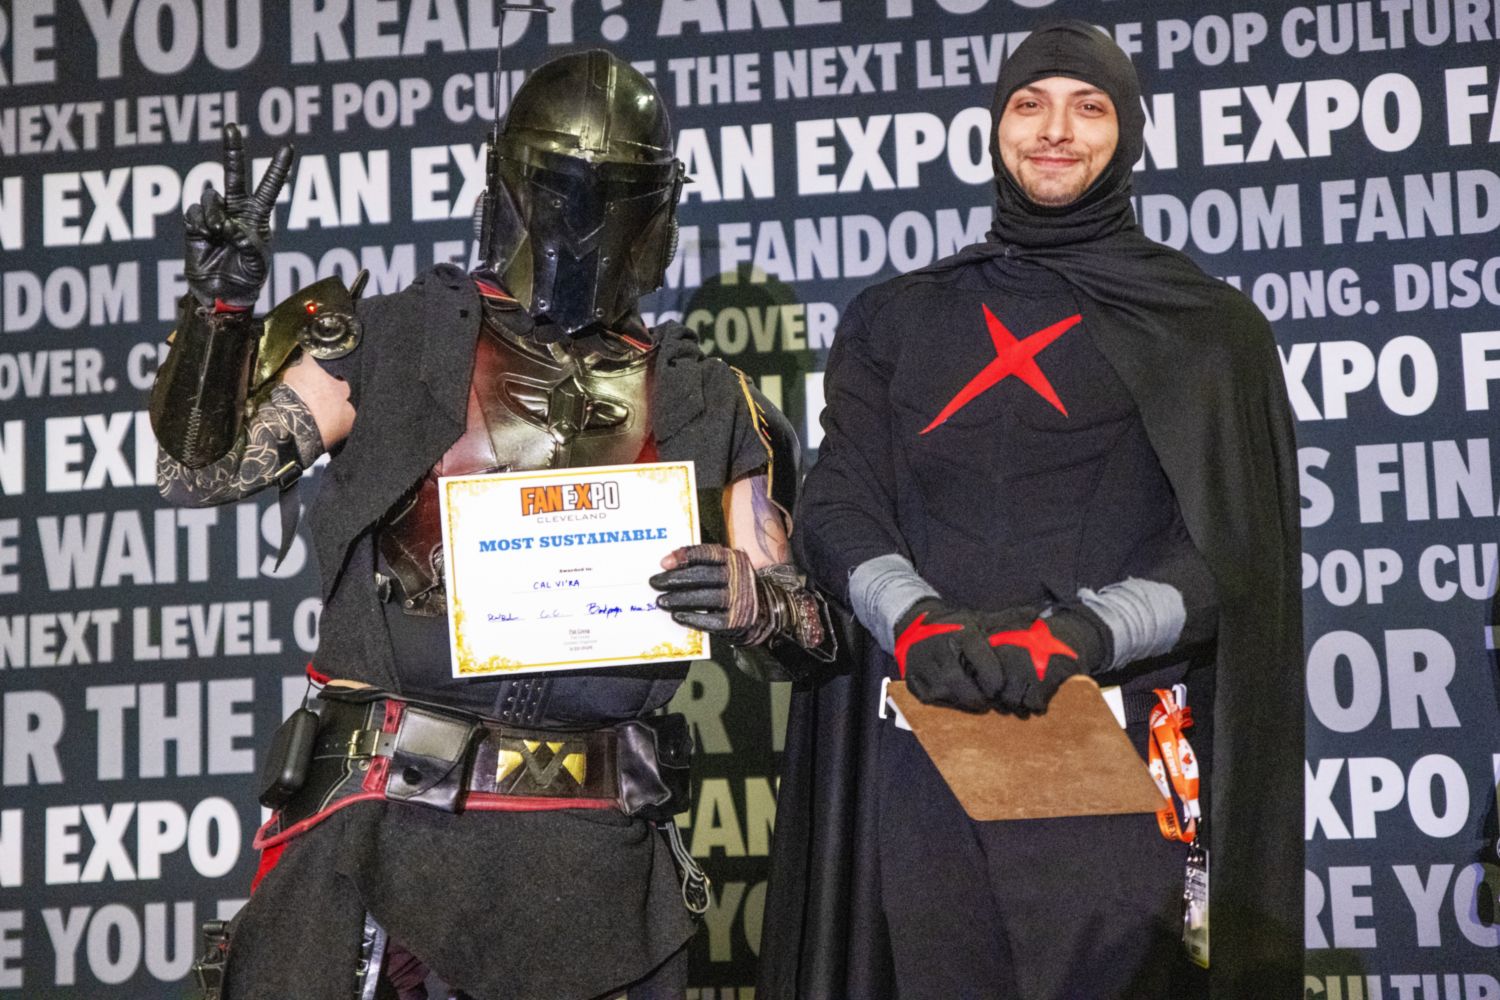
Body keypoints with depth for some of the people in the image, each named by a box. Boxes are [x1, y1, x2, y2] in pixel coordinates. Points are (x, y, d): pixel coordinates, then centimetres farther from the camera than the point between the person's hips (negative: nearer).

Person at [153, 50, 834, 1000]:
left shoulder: (703, 406, 12)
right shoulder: (394, 341, 7)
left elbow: (810, 635, 11)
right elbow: (201, 472, 5)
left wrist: (755, 601, -12)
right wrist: (221, 304, -8)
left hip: (593, 849, 2)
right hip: (385, 815, -2)